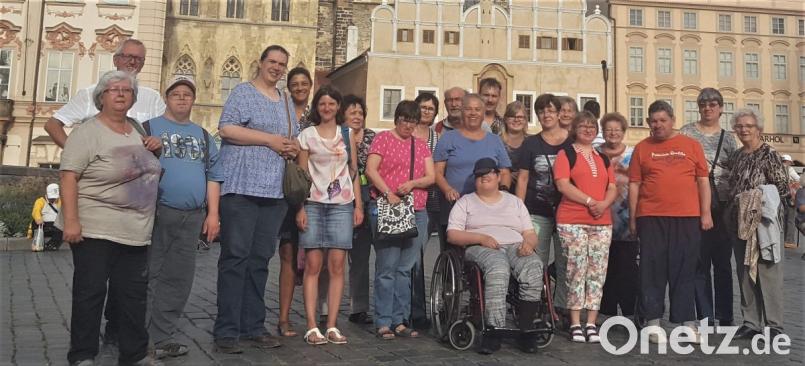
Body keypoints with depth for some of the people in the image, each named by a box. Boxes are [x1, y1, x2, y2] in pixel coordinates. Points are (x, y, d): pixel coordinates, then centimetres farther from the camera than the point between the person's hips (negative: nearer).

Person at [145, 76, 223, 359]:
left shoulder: (203, 136, 18)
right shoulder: (149, 128, 5)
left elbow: (213, 175, 17)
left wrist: (212, 213, 8)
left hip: (192, 217, 4)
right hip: (156, 214, -4)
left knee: (178, 279, 6)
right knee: (149, 277, -2)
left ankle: (162, 337, 15)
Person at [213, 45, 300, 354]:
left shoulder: (286, 100, 22)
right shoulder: (243, 92, 2)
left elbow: (293, 138, 28)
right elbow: (226, 129, -10)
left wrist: (293, 148, 4)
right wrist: (270, 140, -13)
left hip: (273, 191, 7)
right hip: (241, 188, -6)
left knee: (260, 260, 8)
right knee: (235, 258, -6)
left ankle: (253, 327, 14)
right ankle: (227, 331, -2)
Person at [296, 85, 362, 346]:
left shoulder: (348, 134, 12)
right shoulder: (306, 135, 7)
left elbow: (354, 173, 12)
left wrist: (359, 205, 5)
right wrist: (300, 207, -5)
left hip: (342, 205, 1)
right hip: (314, 204, -1)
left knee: (337, 265, -3)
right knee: (313, 264, -5)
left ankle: (332, 326, 1)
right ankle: (312, 327, -4)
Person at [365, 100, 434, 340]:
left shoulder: (421, 145, 19)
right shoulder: (383, 138, 5)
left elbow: (431, 177, 9)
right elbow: (370, 170, -6)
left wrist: (412, 183, -10)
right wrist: (388, 193, -18)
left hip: (417, 212, 5)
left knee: (406, 268, 5)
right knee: (387, 266, -6)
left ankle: (399, 321, 10)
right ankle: (383, 322, -1)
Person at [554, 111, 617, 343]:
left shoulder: (603, 158, 20)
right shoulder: (566, 154, 4)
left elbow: (612, 189, 14)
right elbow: (562, 185, -9)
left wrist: (604, 204, -7)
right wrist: (590, 201, -16)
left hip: (602, 222, 5)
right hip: (572, 222, -5)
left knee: (597, 272, 2)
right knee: (576, 271, -5)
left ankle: (591, 324, 7)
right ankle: (575, 324, 1)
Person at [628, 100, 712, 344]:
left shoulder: (691, 145, 8)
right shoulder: (642, 148, 7)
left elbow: (703, 181, 8)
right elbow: (634, 184, 6)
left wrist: (705, 213, 2)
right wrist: (632, 218, 3)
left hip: (687, 217, 0)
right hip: (651, 217, 0)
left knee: (685, 269, 5)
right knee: (652, 269, 2)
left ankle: (687, 322, 13)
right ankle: (653, 322, 9)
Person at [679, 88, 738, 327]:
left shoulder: (728, 138, 12)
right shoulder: (686, 133, 4)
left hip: (722, 206, 2)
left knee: (723, 262, 7)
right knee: (700, 262, 1)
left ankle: (725, 317, 16)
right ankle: (705, 316, 10)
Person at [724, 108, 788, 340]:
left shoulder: (769, 154, -6)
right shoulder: (735, 156, 13)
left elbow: (782, 189, -10)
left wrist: (758, 202, -14)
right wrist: (733, 213, 11)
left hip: (763, 223, -7)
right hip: (739, 223, 7)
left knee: (767, 272, -4)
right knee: (745, 272, 9)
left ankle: (774, 325, 4)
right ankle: (751, 323, 17)